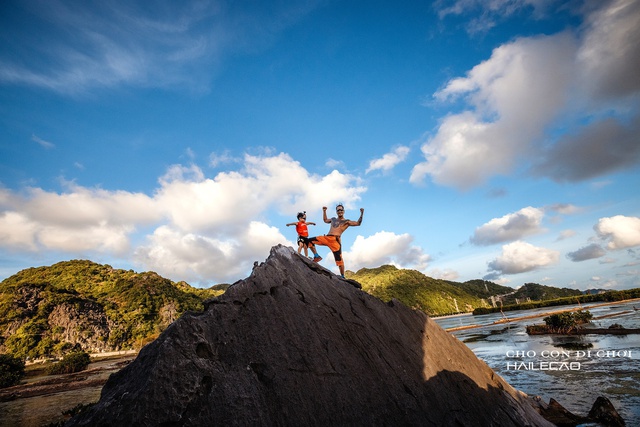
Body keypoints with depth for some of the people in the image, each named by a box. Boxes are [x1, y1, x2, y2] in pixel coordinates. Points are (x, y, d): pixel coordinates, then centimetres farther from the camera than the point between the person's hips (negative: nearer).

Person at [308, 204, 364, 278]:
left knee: (339, 259, -11)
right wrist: (324, 211, 43)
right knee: (310, 240, -2)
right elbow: (325, 220, 46)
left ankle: (342, 276, -2)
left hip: (335, 240, -5)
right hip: (326, 238, 6)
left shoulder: (346, 221, 10)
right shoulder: (333, 219, 27)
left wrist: (361, 214, -10)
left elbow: (358, 223, -1)